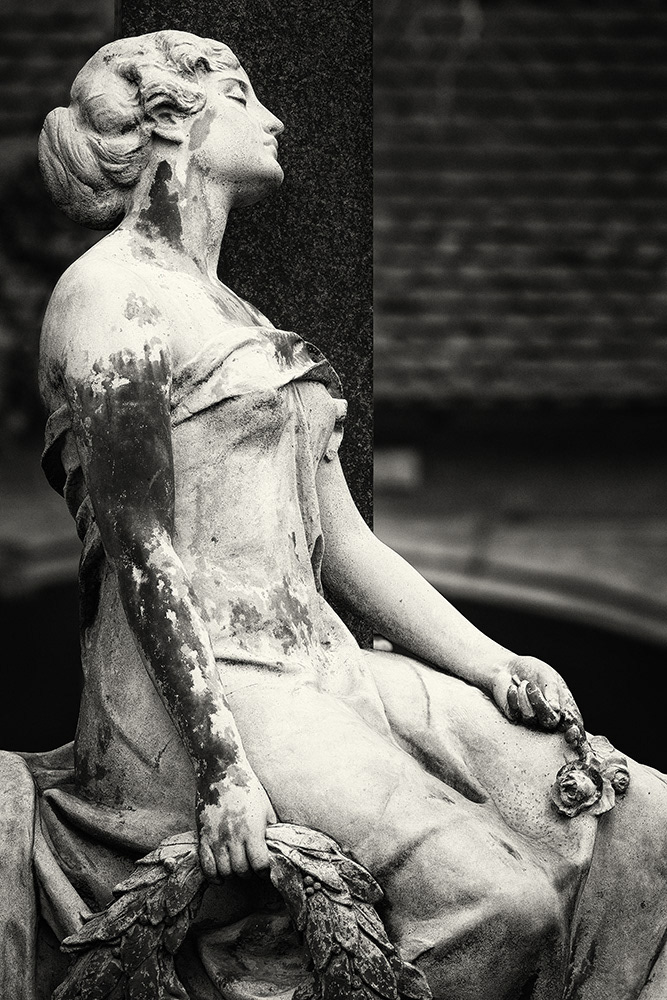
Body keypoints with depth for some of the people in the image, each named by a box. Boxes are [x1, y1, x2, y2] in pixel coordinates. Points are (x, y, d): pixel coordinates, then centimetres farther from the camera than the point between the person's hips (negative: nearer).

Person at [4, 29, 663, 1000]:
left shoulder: (240, 318, 24)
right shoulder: (113, 293, -3)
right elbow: (140, 545, -12)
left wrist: (496, 668, 8)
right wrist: (223, 765, -19)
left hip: (323, 663, 9)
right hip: (196, 687, -9)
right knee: (494, 895, -27)